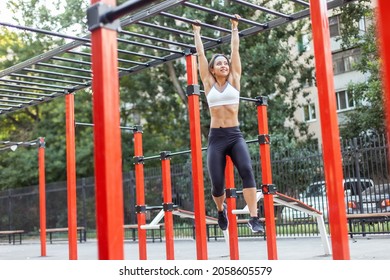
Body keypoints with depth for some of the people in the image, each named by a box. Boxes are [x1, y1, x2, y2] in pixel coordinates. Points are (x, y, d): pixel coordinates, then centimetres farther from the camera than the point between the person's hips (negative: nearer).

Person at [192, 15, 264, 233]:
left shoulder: (234, 79, 9)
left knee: (247, 170, -25)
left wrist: (235, 27, 19)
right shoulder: (209, 83, 8)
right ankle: (221, 209, 31)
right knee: (217, 183, -3)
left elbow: (235, 49, 12)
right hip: (216, 137, 0)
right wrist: (197, 32, 21)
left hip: (235, 135, 0)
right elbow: (201, 54, 13)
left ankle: (254, 218, -25)